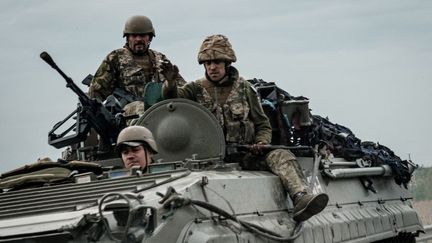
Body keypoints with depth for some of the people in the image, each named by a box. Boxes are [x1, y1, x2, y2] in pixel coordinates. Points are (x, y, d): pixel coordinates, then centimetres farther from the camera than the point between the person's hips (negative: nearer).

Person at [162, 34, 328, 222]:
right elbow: (173, 96, -8)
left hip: (246, 152, 0)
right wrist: (170, 82, -31)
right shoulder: (197, 89, 12)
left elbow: (263, 124, 15)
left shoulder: (244, 88, 13)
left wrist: (261, 143, -6)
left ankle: (300, 199, -48)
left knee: (281, 155, -27)